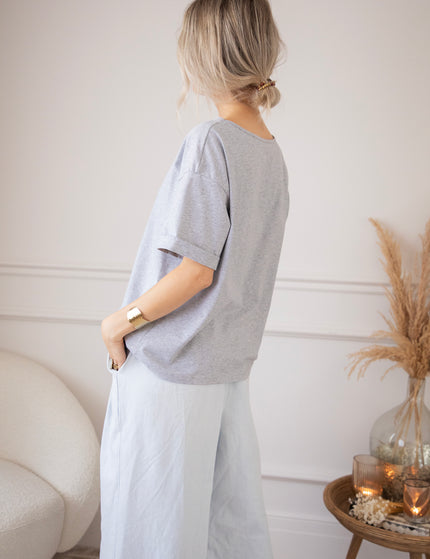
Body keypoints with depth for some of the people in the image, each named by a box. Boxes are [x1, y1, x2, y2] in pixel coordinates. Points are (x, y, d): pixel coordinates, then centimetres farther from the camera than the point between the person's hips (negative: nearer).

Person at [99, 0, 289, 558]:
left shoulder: (210, 140, -16)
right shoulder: (272, 152, 8)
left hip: (170, 369, -8)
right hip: (230, 365, 8)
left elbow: (195, 270, -20)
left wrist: (119, 322, -8)